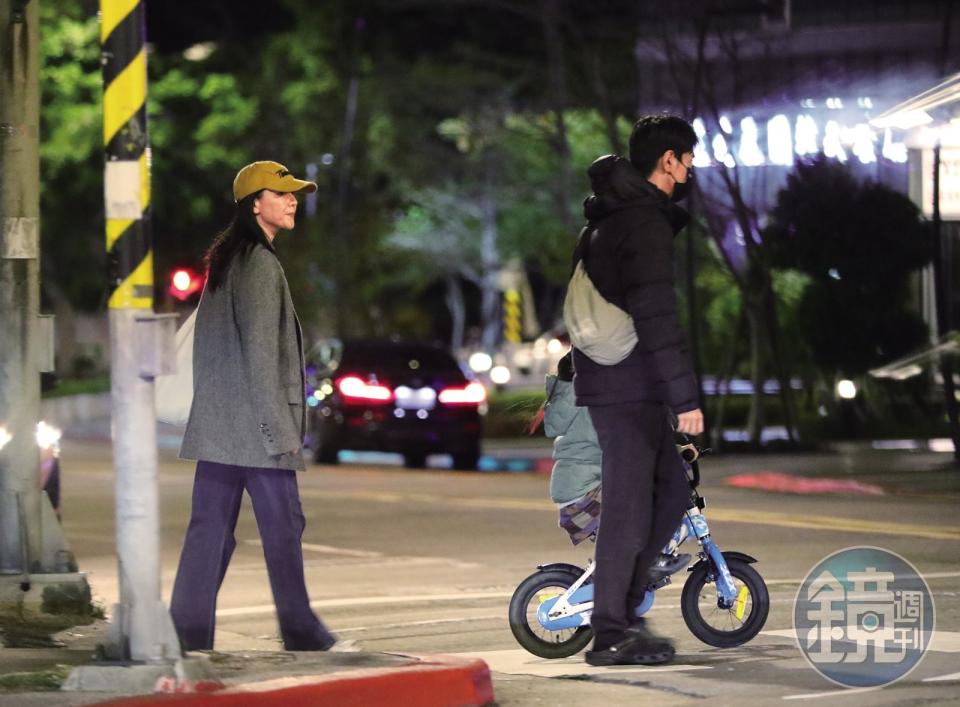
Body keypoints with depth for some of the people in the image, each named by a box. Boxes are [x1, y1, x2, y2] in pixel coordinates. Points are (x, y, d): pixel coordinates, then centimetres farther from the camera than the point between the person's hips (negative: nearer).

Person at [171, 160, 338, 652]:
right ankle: (299, 630, 6)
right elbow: (260, 349, -17)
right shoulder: (259, 264, -12)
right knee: (282, 524, 0)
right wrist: (279, 425, -16)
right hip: (254, 423, -9)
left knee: (210, 524, 5)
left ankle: (189, 628, 2)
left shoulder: (224, 261, 17)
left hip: (217, 422, 9)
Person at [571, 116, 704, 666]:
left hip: (605, 379, 10)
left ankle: (624, 604, 15)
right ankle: (610, 632, -1)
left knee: (672, 491, 14)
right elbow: (656, 316, -21)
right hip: (630, 387, -10)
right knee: (629, 507, -5)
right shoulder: (646, 222, -14)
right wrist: (685, 395, -21)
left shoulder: (604, 222, 19)